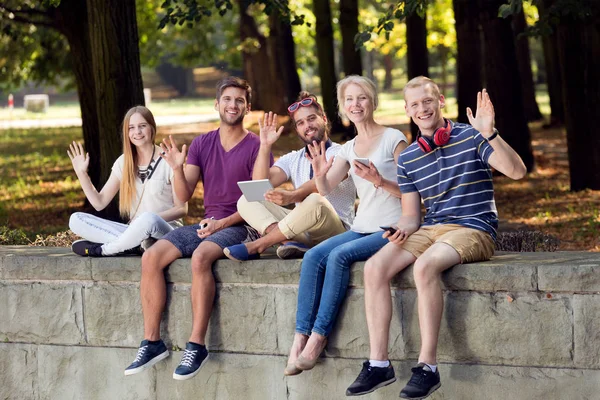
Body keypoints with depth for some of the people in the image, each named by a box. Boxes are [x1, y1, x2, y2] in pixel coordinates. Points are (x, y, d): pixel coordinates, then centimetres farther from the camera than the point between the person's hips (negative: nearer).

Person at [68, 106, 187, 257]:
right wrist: (82, 173, 0)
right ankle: (134, 244, -25)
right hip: (134, 232, 5)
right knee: (76, 220, -11)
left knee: (149, 219, -41)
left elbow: (182, 209, -4)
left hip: (165, 230, -5)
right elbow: (99, 203, 12)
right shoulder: (123, 163, 11)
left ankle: (101, 249, -18)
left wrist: (151, 219, -20)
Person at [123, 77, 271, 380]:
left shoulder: (255, 146, -1)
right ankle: (152, 341, -12)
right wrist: (177, 169, -11)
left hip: (240, 227, -6)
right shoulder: (202, 144, 13)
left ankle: (196, 345, -32)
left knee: (200, 257, -36)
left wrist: (222, 223, -17)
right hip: (207, 224, 6)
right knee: (151, 258, -17)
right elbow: (184, 195, 8)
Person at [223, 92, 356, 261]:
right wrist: (265, 146, -6)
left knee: (315, 201, -38)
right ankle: (290, 242, -34)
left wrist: (292, 196, -39)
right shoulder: (293, 159, 19)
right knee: (247, 200, -9)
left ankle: (256, 245, -25)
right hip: (301, 230, 5)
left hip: (336, 231, -5)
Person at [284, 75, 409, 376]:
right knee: (313, 256, -19)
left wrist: (380, 182, -23)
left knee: (339, 255, -29)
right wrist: (320, 173, -16)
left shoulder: (393, 139, -3)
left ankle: (318, 336, -25)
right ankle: (300, 337, -23)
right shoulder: (348, 148, 15)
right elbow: (325, 189, 5)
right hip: (361, 228, 6)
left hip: (391, 229, -6)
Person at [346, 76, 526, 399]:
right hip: (429, 229, 5)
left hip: (474, 230, -5)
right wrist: (403, 228, -7)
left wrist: (490, 134, -28)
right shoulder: (408, 158, 13)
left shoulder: (470, 137, -2)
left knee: (425, 265, -35)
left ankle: (427, 366, -31)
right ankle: (378, 363, -16)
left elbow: (517, 171, -14)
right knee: (374, 268, -20)